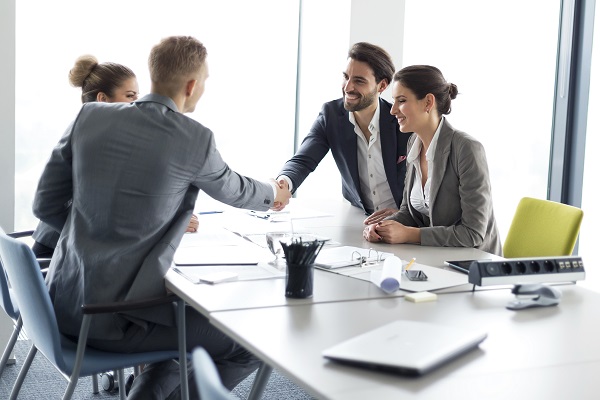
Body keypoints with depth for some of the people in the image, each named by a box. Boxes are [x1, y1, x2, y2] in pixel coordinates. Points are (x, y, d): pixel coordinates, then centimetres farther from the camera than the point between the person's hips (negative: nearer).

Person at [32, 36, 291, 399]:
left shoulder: (89, 116, 0)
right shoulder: (195, 139, -11)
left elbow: (46, 206, 4)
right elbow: (233, 190, 10)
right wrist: (273, 194, 31)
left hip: (64, 307, 7)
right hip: (118, 320, -7)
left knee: (190, 315, 29)